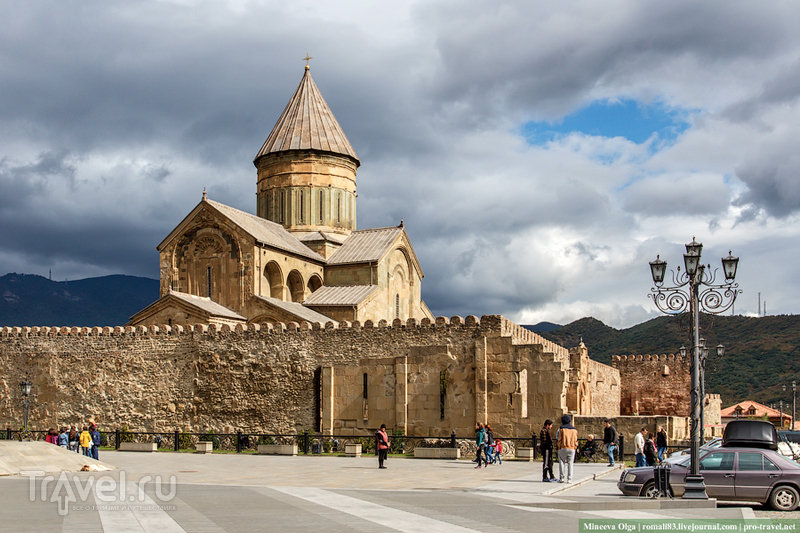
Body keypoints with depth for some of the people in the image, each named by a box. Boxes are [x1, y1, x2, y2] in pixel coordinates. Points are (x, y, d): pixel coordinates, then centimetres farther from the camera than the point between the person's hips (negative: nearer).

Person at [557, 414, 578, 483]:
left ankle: (561, 478, -1)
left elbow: (559, 439, -2)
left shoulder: (562, 429, -1)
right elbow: (575, 441, 9)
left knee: (562, 462, 6)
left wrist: (559, 447, 4)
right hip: (572, 449, 3)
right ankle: (569, 479, 0)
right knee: (570, 463, 5)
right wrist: (575, 448, 14)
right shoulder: (574, 430, 10)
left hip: (563, 448, -3)